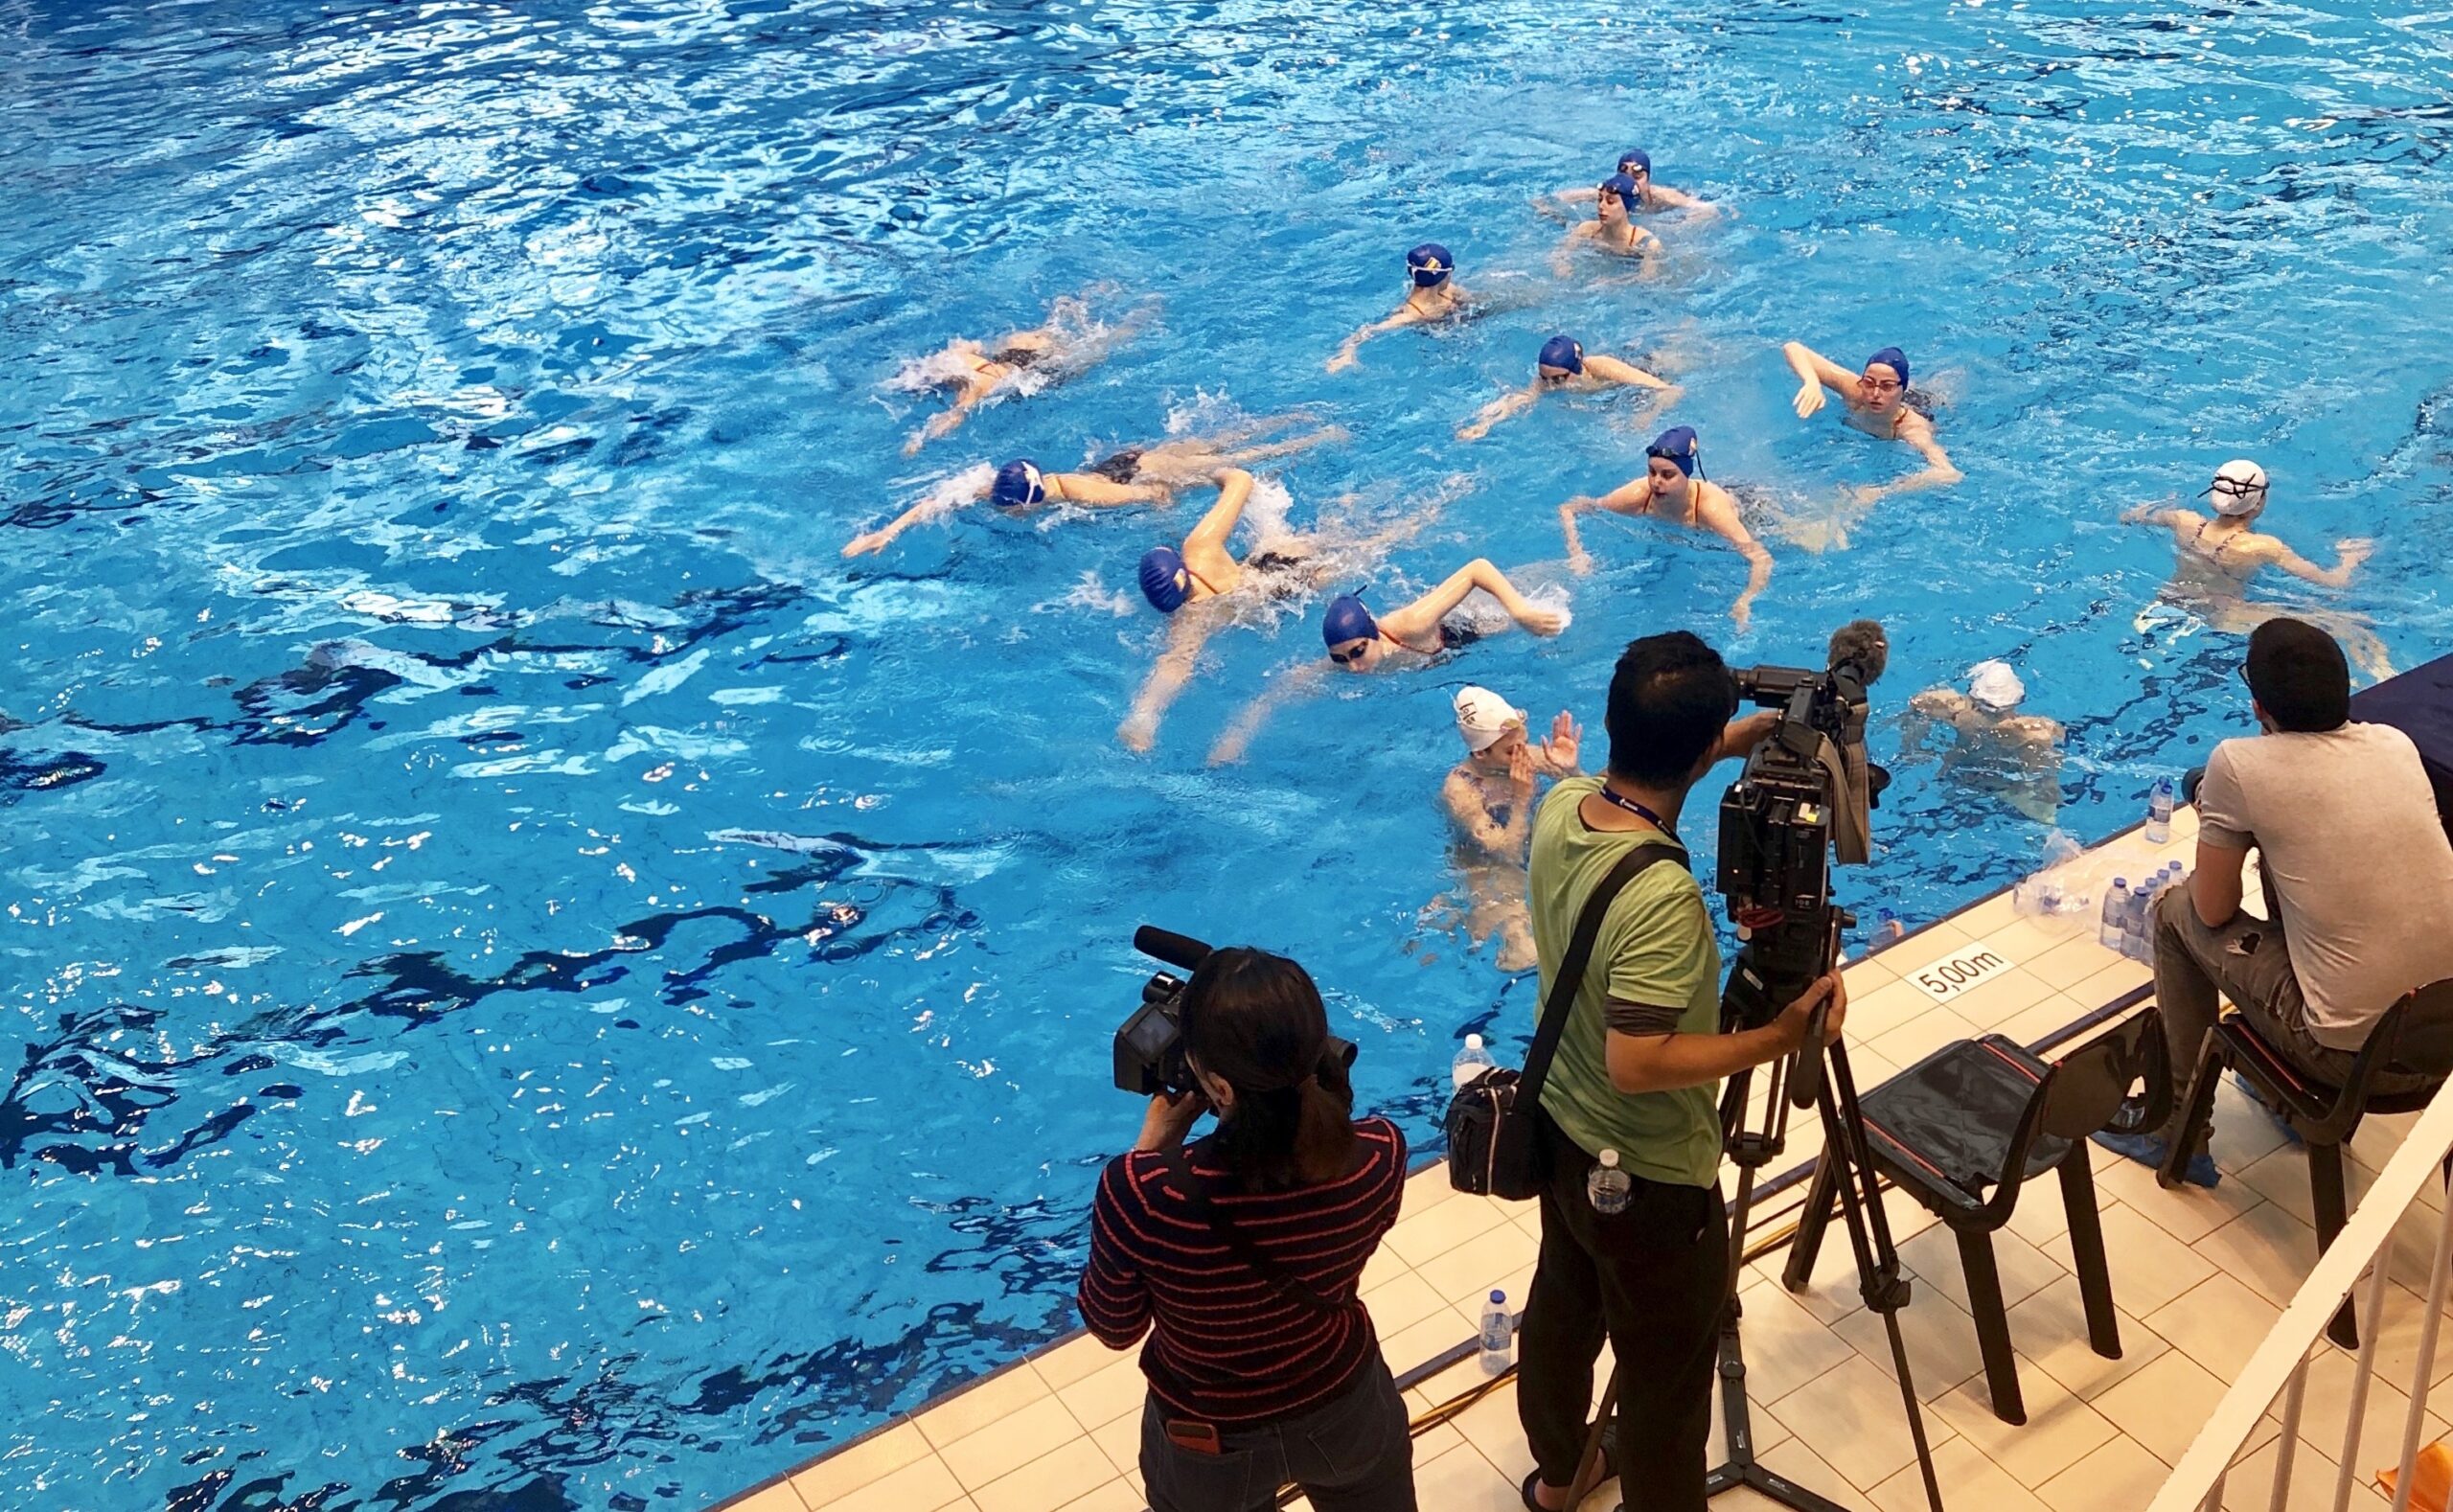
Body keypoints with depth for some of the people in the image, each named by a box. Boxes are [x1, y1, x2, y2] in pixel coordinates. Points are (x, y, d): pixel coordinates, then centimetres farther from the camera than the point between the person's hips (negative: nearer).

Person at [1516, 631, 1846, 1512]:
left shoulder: (1560, 808, -11)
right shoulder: (1663, 897, -36)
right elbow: (1637, 1064, -35)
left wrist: (1727, 746, 8)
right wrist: (1777, 1040, -26)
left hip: (1561, 1131, 9)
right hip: (1647, 1175, -9)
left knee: (1560, 1312, 30)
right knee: (1665, 1379, 12)